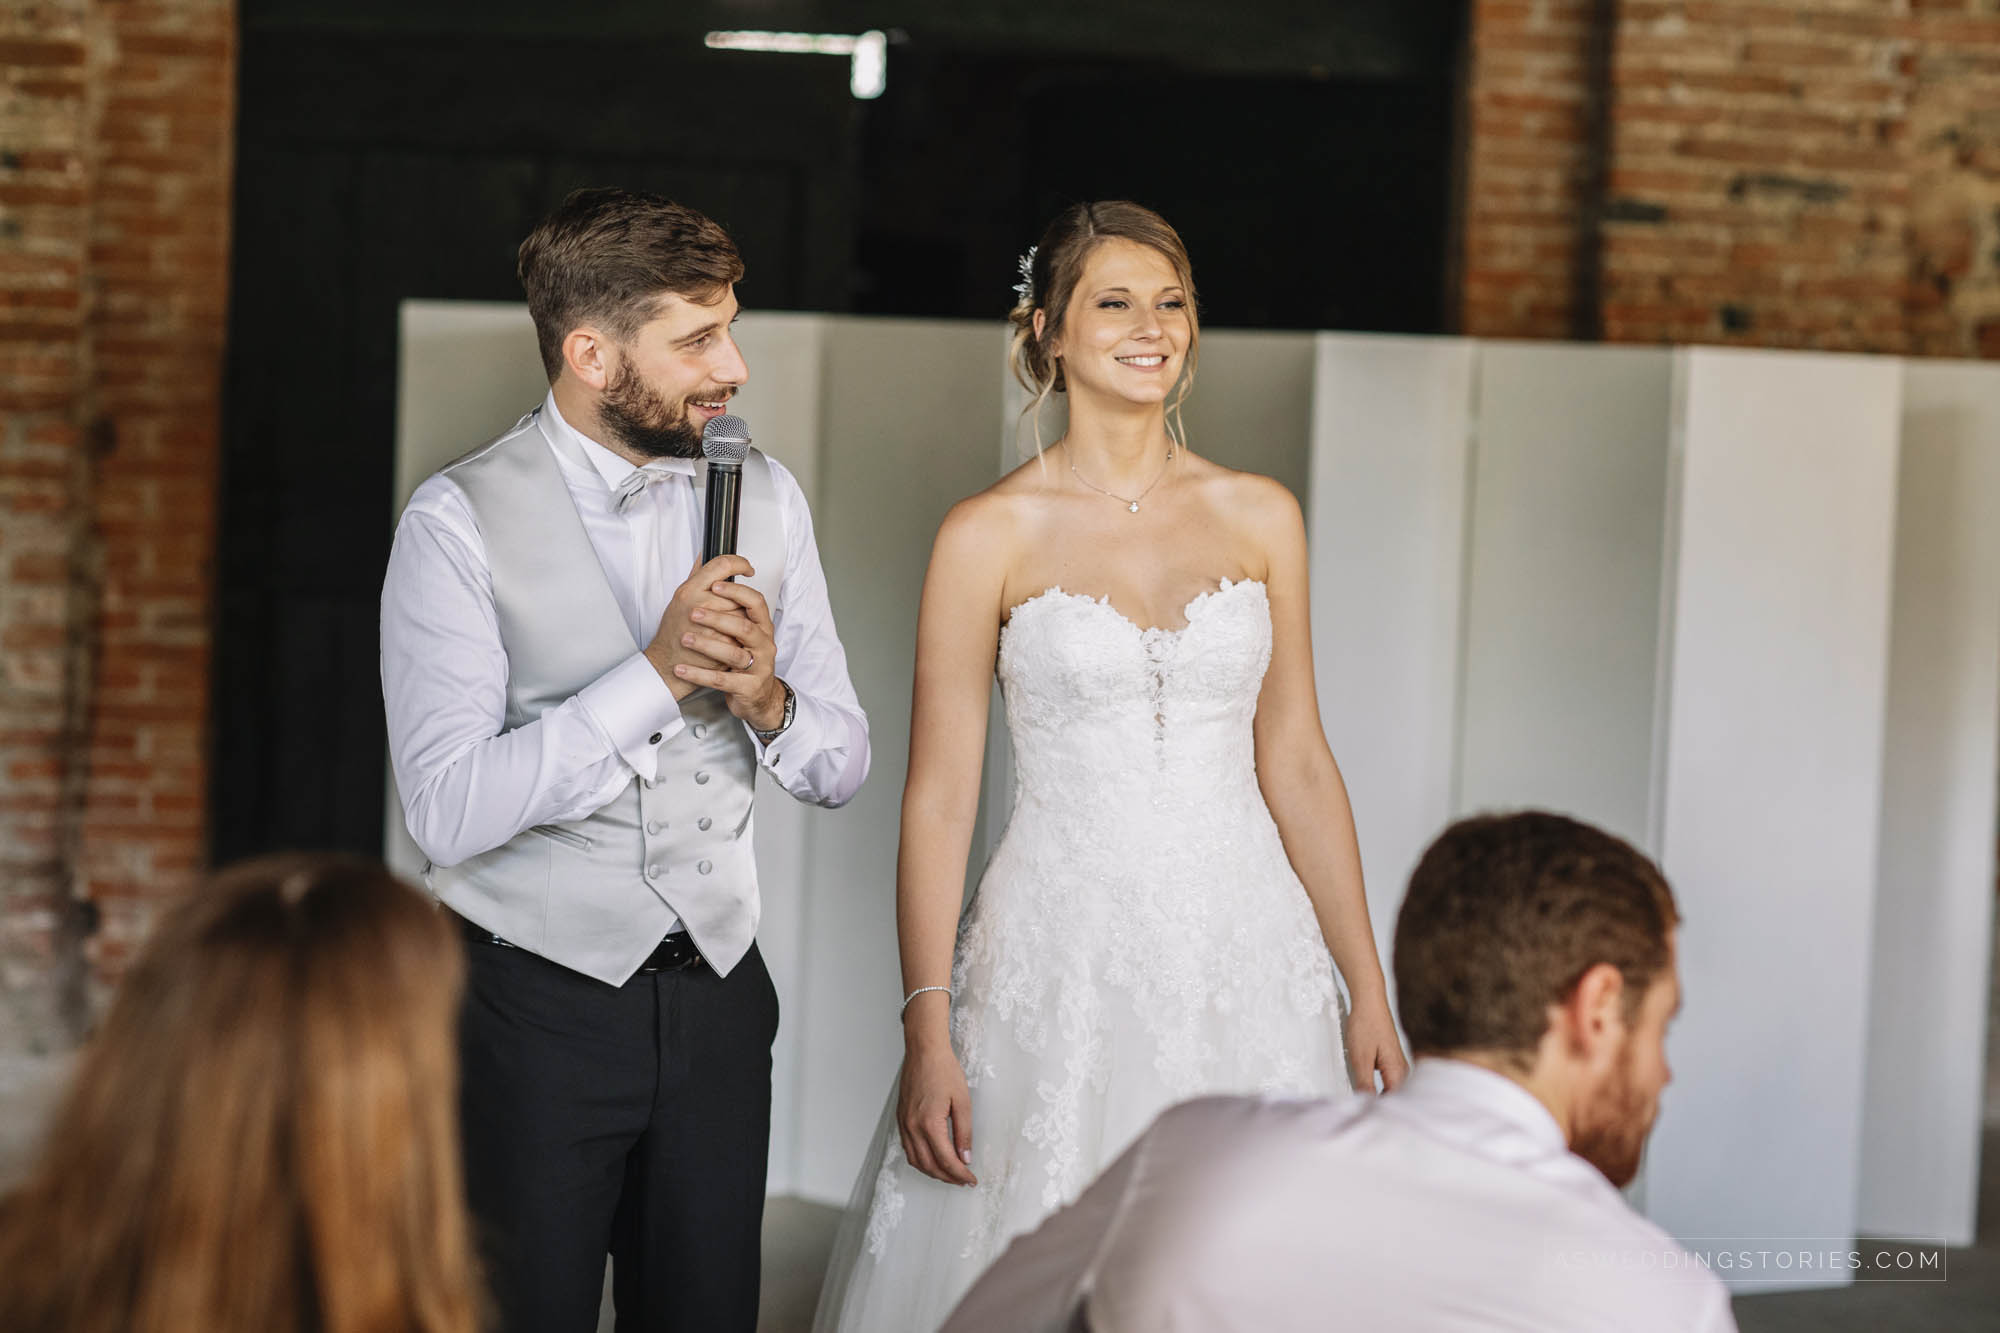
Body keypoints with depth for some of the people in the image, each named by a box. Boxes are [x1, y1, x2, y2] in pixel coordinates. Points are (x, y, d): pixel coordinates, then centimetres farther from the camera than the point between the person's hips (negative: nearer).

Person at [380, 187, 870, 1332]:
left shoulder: (766, 499, 5)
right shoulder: (461, 521, -11)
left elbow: (842, 766, 9)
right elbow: (448, 809, -20)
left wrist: (767, 698, -13)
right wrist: (656, 673, -22)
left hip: (716, 997, 5)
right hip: (535, 1008, -4)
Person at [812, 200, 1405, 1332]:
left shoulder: (1262, 517, 7)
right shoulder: (990, 536, -2)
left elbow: (1296, 762, 10)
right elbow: (940, 794, -2)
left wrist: (1368, 992, 7)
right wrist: (928, 1033, -9)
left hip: (1245, 954, 3)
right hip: (1061, 957, -2)